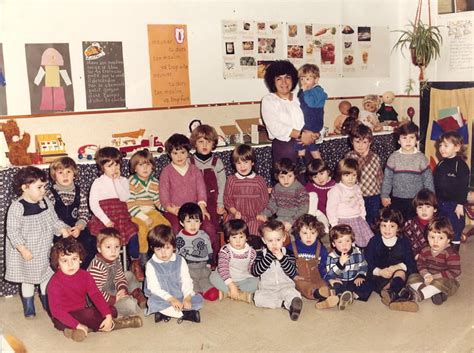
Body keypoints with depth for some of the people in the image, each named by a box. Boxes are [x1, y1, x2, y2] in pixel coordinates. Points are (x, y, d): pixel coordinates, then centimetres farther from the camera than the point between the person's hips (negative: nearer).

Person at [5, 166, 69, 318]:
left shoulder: (45, 202, -4)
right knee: (28, 280, 13)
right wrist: (23, 249, -24)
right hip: (26, 252, -5)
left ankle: (48, 303, 35)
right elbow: (13, 231, -20)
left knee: (47, 277, 17)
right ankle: (28, 307, 30)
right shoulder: (17, 207, -21)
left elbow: (54, 220, 7)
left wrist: (63, 229, -11)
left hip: (45, 251, 5)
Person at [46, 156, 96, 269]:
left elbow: (84, 214, 5)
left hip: (76, 229, 3)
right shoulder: (50, 194, -2)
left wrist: (79, 227, -14)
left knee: (91, 242, -17)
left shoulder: (80, 193, 8)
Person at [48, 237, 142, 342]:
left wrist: (108, 316, -20)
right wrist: (77, 325, -32)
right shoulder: (55, 283, -19)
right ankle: (115, 324, -14)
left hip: (82, 311, 7)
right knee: (88, 314, -32)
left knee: (112, 310, -2)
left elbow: (96, 295, -8)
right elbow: (56, 310, -25)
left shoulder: (85, 276, -3)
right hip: (64, 319, -6)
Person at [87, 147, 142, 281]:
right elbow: (93, 204, -7)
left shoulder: (123, 180, 10)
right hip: (103, 218, -2)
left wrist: (117, 180, -9)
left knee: (133, 234, -19)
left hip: (121, 217, 3)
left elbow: (124, 197, -7)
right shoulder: (98, 183, 2)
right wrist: (106, 221, -16)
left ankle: (136, 263, 0)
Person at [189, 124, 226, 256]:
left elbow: (222, 184, 3)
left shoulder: (216, 162, 3)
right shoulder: (189, 162, 4)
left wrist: (220, 204, -2)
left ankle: (214, 255, -7)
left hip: (212, 201, -1)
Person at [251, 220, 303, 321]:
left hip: (285, 286, -1)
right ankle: (286, 304, -33)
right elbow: (255, 272, -10)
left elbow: (293, 273, -6)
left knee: (292, 294, -34)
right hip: (266, 288, 1)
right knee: (258, 297, -31)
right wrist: (270, 256, -15)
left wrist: (282, 258, -19)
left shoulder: (288, 254, 5)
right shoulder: (261, 255, 6)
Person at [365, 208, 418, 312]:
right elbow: (367, 263, -2)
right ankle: (397, 294, -55)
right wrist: (379, 271, -20)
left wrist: (399, 267, -21)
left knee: (400, 272, -33)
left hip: (400, 271, 0)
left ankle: (391, 293, -57)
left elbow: (411, 263, 0)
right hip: (379, 276, 0)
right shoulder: (374, 242, 6)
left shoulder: (404, 242, 8)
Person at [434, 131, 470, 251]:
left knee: (455, 229, 5)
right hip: (440, 203, 7)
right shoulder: (441, 164, 7)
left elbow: (464, 187, -16)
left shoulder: (461, 165, -14)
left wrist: (460, 204, -18)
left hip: (454, 205, -7)